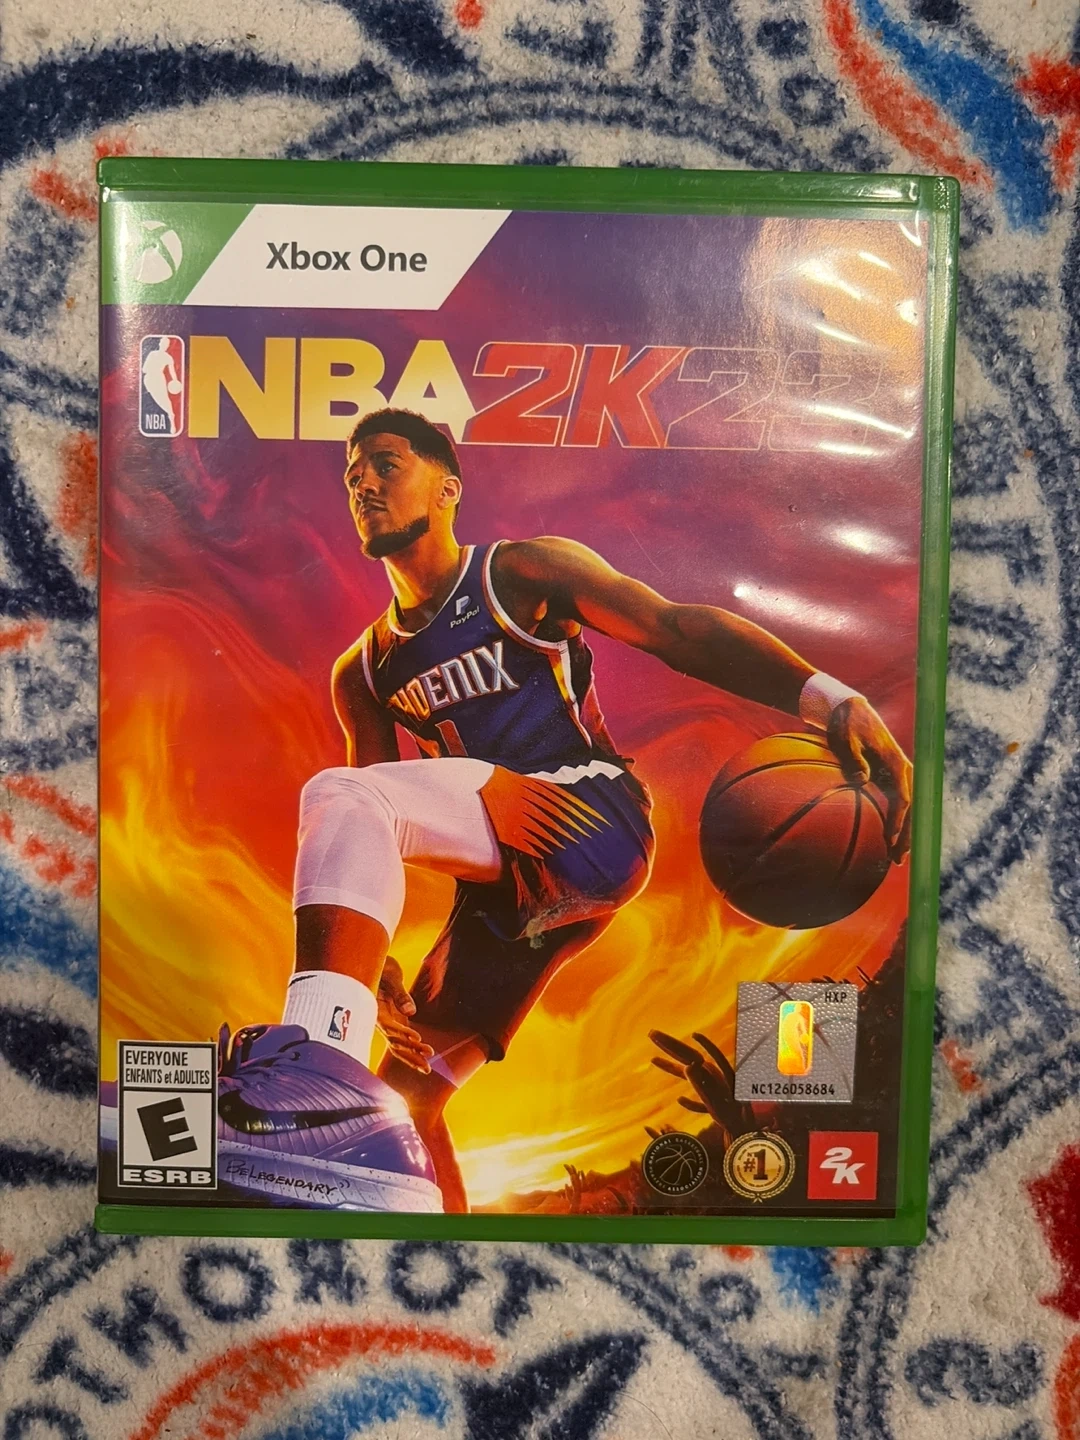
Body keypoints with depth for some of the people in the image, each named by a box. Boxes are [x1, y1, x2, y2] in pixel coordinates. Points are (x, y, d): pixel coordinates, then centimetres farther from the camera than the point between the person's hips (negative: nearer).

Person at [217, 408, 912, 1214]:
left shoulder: (522, 573, 3)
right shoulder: (363, 674, 19)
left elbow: (679, 628, -9)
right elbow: (371, 832, 17)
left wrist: (830, 700, -23)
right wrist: (375, 963, 4)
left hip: (591, 820, -7)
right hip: (504, 882, 7)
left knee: (337, 795, -27)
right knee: (403, 1097, 10)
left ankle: (316, 1059, -41)